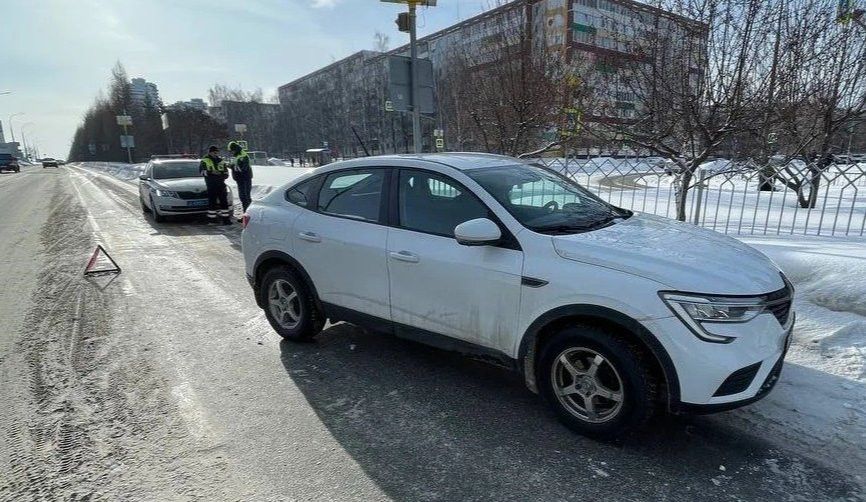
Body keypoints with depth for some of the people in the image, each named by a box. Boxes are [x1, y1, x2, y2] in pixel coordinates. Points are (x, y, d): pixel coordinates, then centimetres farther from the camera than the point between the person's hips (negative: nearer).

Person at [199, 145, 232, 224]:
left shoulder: (221, 161, 18)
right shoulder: (205, 161, 5)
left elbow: (226, 173, 19)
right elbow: (202, 171, -6)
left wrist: (224, 175, -4)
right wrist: (211, 172, -20)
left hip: (221, 184, 4)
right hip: (211, 185, -4)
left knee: (224, 201, 1)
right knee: (212, 202, -3)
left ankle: (225, 218, 4)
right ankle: (211, 218, 4)